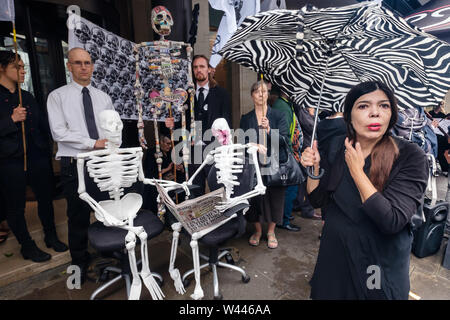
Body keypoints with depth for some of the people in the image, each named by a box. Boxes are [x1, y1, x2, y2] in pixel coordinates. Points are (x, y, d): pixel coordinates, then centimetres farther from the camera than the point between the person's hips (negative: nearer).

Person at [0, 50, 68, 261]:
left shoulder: (28, 97, 12)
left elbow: (43, 125, 15)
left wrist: (47, 151, 11)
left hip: (38, 157, 5)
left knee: (46, 198, 13)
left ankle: (51, 236, 31)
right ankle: (27, 247, 25)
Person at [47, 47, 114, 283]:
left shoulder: (103, 97, 13)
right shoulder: (57, 96, 2)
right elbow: (59, 132, -10)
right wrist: (94, 143, -17)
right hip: (75, 165, -2)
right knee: (78, 217, 10)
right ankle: (80, 261, 30)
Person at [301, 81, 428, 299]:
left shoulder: (410, 156, -18)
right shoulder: (337, 146, -7)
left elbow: (392, 222, -27)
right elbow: (318, 200, 0)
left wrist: (356, 171, -24)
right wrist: (314, 169, -17)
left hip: (381, 262, -3)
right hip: (335, 252, 4)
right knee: (327, 292, 22)